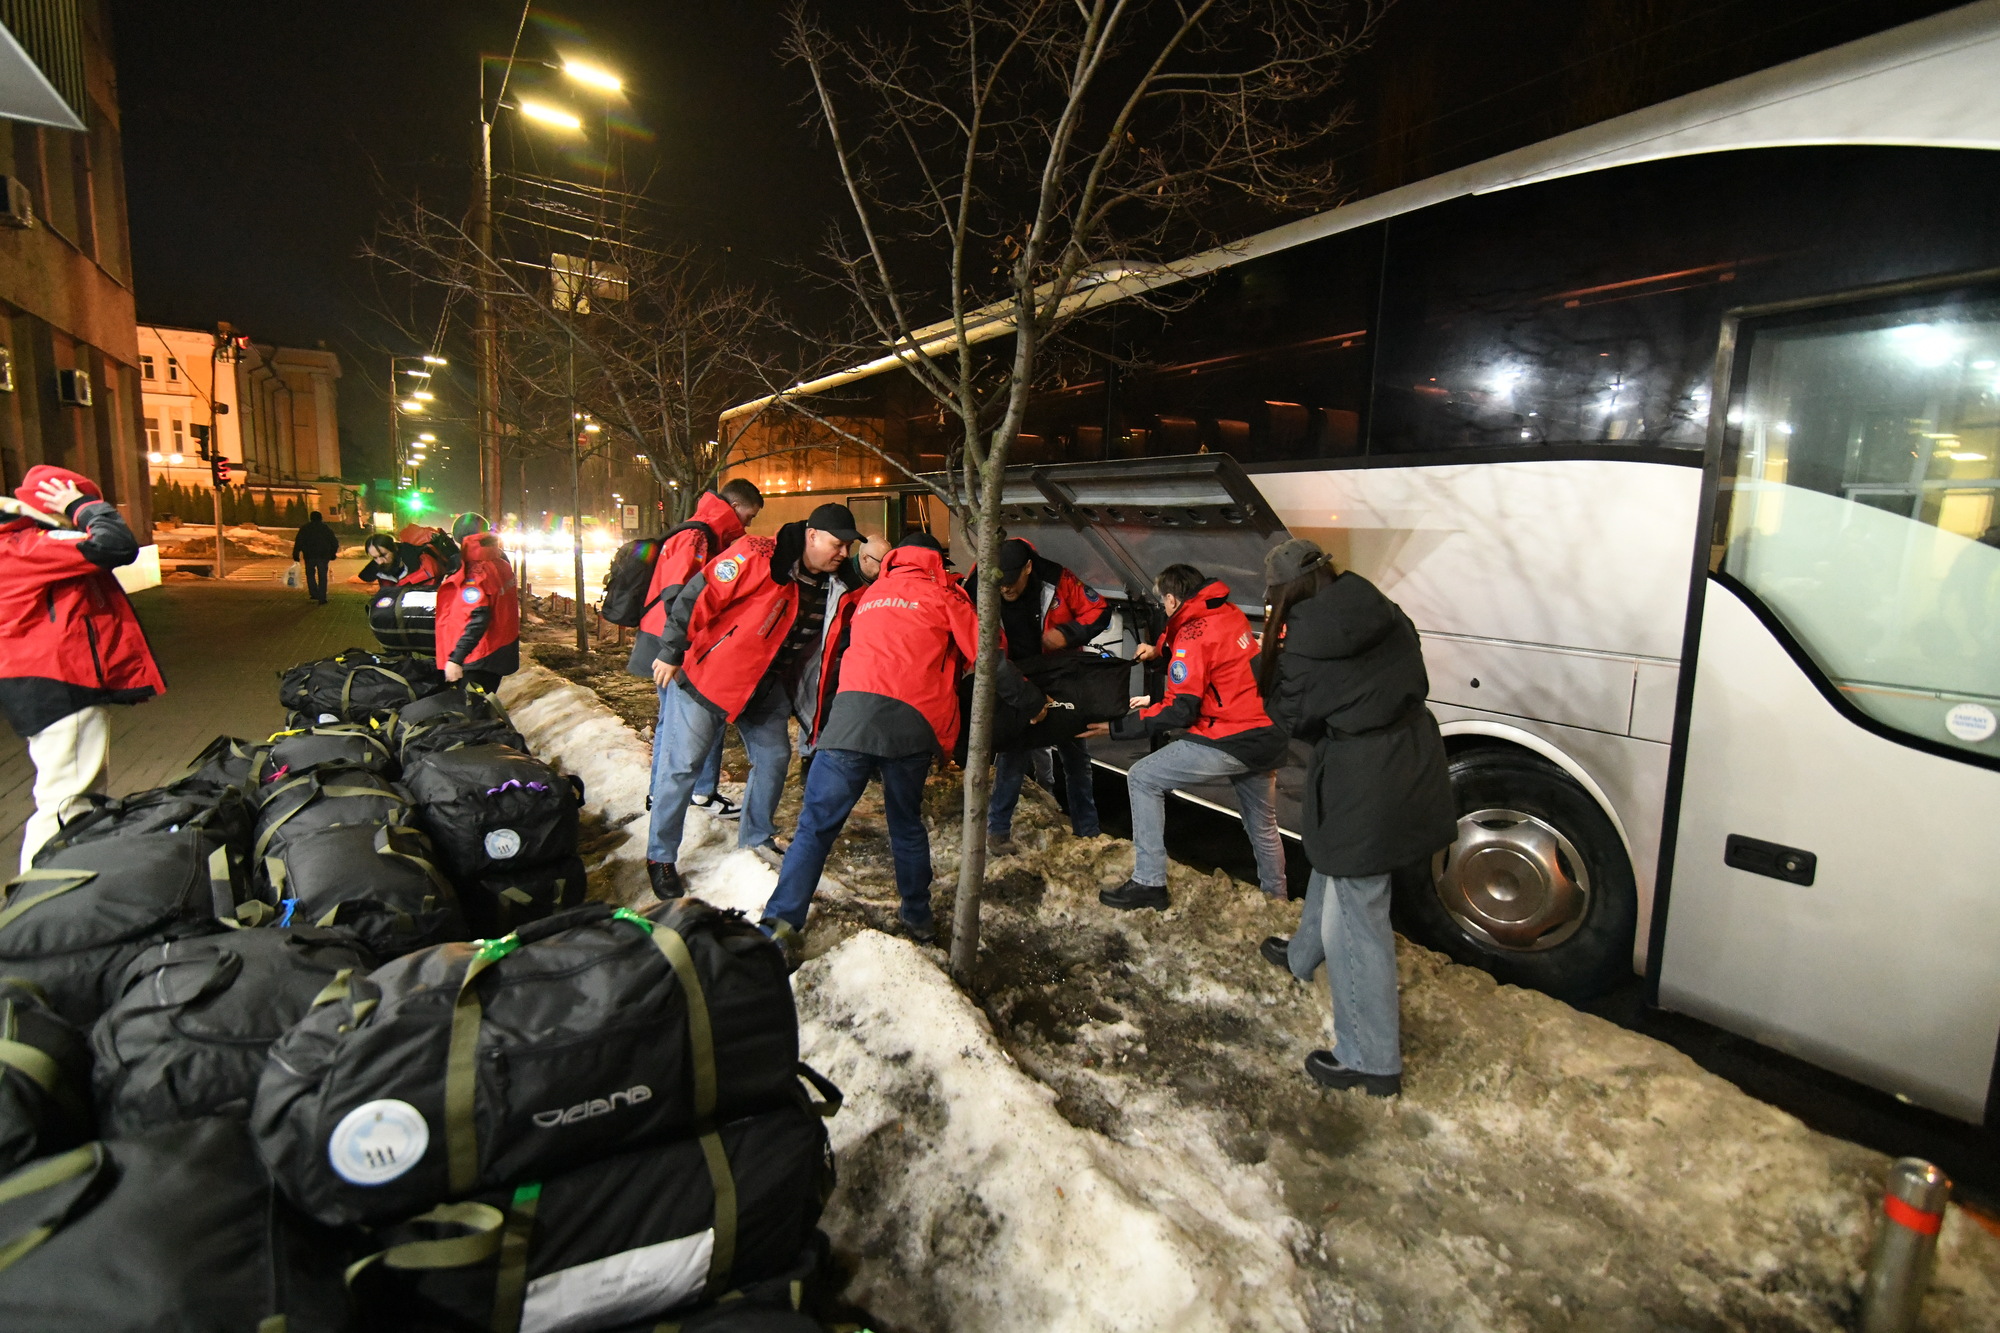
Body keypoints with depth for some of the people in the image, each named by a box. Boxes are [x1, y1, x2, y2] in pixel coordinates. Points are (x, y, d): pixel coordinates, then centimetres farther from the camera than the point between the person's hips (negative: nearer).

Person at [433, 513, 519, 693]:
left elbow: (478, 619, -29)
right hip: (503, 653, 9)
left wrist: (455, 659, -29)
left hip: (480, 660, -9)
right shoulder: (501, 563, 4)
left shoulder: (475, 574, -20)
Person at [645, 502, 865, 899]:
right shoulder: (756, 557, -24)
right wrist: (672, 653, -16)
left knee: (774, 757, 11)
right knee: (683, 765, 0)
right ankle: (660, 856, 16)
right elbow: (697, 596, -21)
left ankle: (757, 836, 34)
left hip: (765, 686, 7)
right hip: (707, 674, -6)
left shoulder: (833, 586, -2)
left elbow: (817, 645, 10)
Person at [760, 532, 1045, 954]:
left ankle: (782, 923, -4)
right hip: (912, 725, -1)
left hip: (851, 715, 1)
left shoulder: (867, 597, 27)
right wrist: (1031, 699, 23)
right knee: (907, 824, 18)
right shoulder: (943, 595, 17)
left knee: (817, 824, 4)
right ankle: (918, 917, 27)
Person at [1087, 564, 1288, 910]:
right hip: (1268, 738, 9)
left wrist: (1117, 726, -12)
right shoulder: (1231, 614, 9)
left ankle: (1149, 883, 0)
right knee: (1263, 825, 26)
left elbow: (1179, 712, -17)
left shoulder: (1193, 636, -14)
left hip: (1229, 742, -9)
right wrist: (1161, 650, 28)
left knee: (1142, 779, 0)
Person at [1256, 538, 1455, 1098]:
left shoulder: (1303, 637, -15)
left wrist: (1268, 672, 7)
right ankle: (1303, 956, 56)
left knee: (1356, 917, 3)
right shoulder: (1384, 612, 3)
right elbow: (1415, 679, 11)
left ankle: (1372, 1062, 15)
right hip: (1413, 762, 8)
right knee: (1333, 867, 30)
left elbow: (1294, 718, -6)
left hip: (1361, 785, -8)